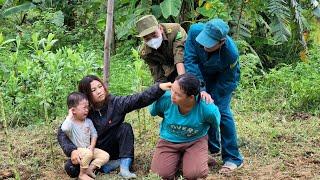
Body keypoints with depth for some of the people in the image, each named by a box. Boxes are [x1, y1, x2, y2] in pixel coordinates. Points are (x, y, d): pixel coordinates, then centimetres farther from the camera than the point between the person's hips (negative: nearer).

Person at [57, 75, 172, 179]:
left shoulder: (114, 102, -12)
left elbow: (139, 99, -23)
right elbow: (62, 133, -18)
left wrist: (159, 87, -37)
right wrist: (72, 150, -37)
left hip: (112, 150, 1)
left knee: (125, 127, -23)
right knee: (71, 168, -27)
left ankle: (124, 168, -26)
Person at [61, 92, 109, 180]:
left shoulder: (88, 121, 3)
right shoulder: (71, 122, -17)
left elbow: (94, 134, 9)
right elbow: (64, 129, -42)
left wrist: (92, 146, -7)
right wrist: (70, 116, -29)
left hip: (88, 149, 7)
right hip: (76, 151, -7)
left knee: (105, 156, -7)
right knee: (88, 153, -36)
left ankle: (90, 168, -10)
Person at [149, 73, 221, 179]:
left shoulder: (207, 109, -30)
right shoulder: (165, 99, -28)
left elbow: (215, 126, -4)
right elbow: (153, 111, -2)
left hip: (195, 141, -1)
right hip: (169, 140, 2)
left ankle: (187, 158, 12)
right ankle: (177, 158, 17)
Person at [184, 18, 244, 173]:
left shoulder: (231, 53, -41)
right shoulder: (195, 31, -37)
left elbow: (225, 81, -26)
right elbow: (190, 60, -33)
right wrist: (200, 88, -40)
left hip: (224, 76, -4)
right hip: (203, 73, 4)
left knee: (221, 110, -14)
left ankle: (233, 158, -5)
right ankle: (212, 147, 24)